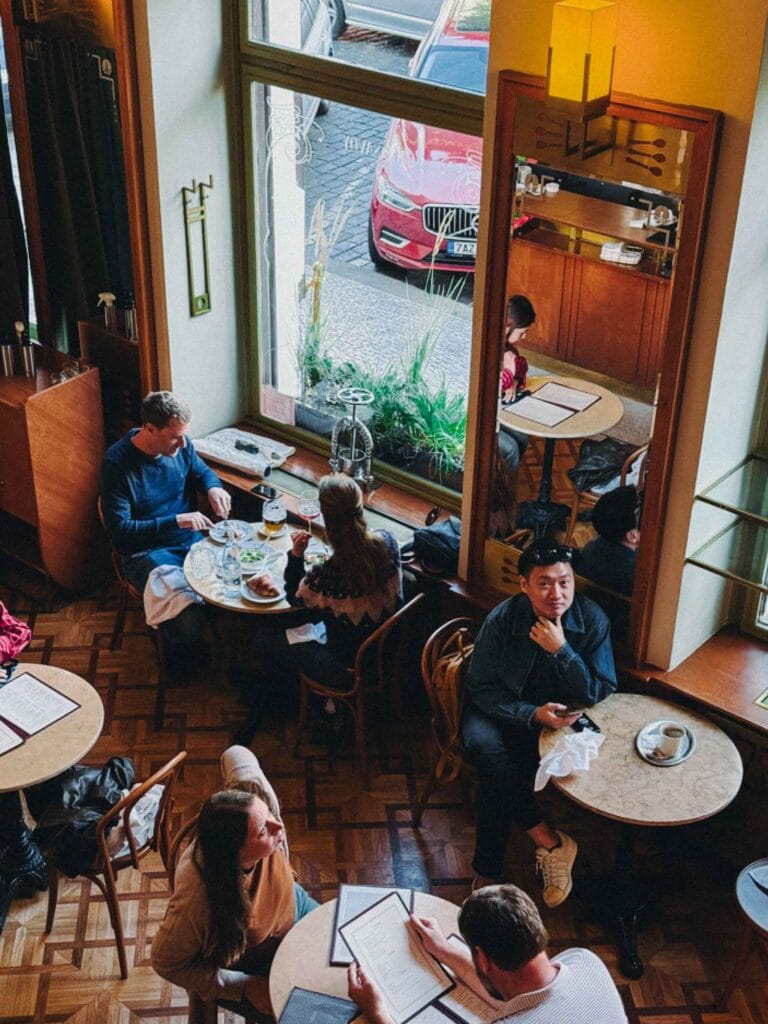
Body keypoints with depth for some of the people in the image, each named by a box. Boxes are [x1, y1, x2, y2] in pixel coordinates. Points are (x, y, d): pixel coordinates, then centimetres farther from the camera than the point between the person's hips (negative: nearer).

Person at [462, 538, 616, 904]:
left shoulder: (592, 620, -15)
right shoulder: (503, 620, -17)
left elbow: (599, 693, -15)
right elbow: (482, 688, -11)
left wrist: (561, 650, -29)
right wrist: (533, 713, -27)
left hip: (557, 719, -1)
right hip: (501, 710, 1)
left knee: (497, 777, -28)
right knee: (483, 745, -34)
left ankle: (488, 869, -9)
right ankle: (551, 843, -22)